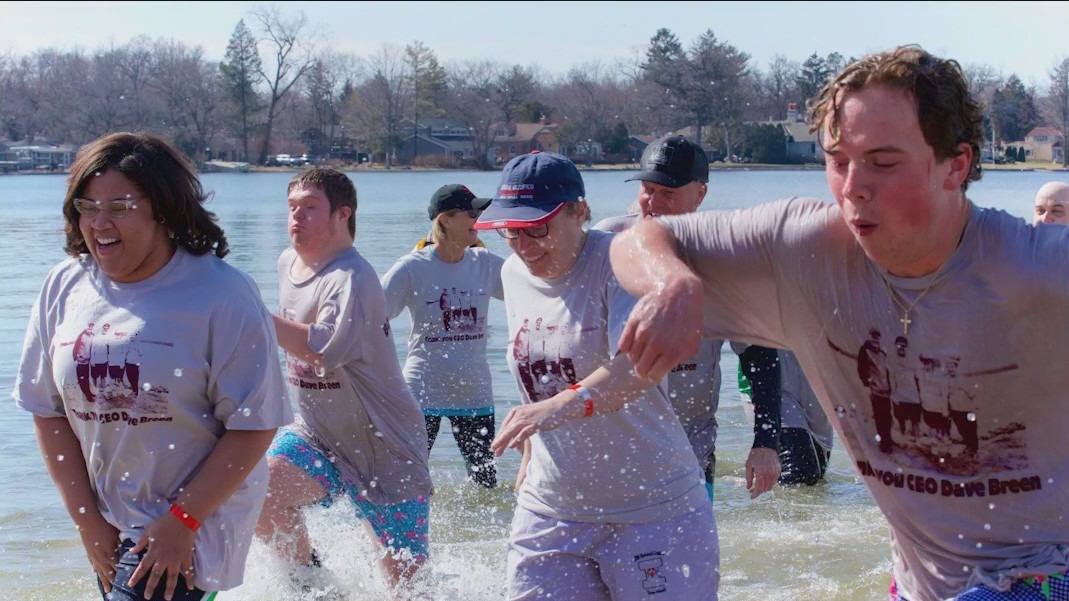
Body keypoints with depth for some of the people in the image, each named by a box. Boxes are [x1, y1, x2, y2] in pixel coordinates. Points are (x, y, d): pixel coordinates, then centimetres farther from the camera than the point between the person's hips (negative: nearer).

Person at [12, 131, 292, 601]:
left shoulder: (223, 295, -15)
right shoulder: (64, 289, -1)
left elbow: (254, 426, -15)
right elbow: (48, 411, 4)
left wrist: (183, 521, -16)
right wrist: (87, 520, 0)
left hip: (199, 521, -5)